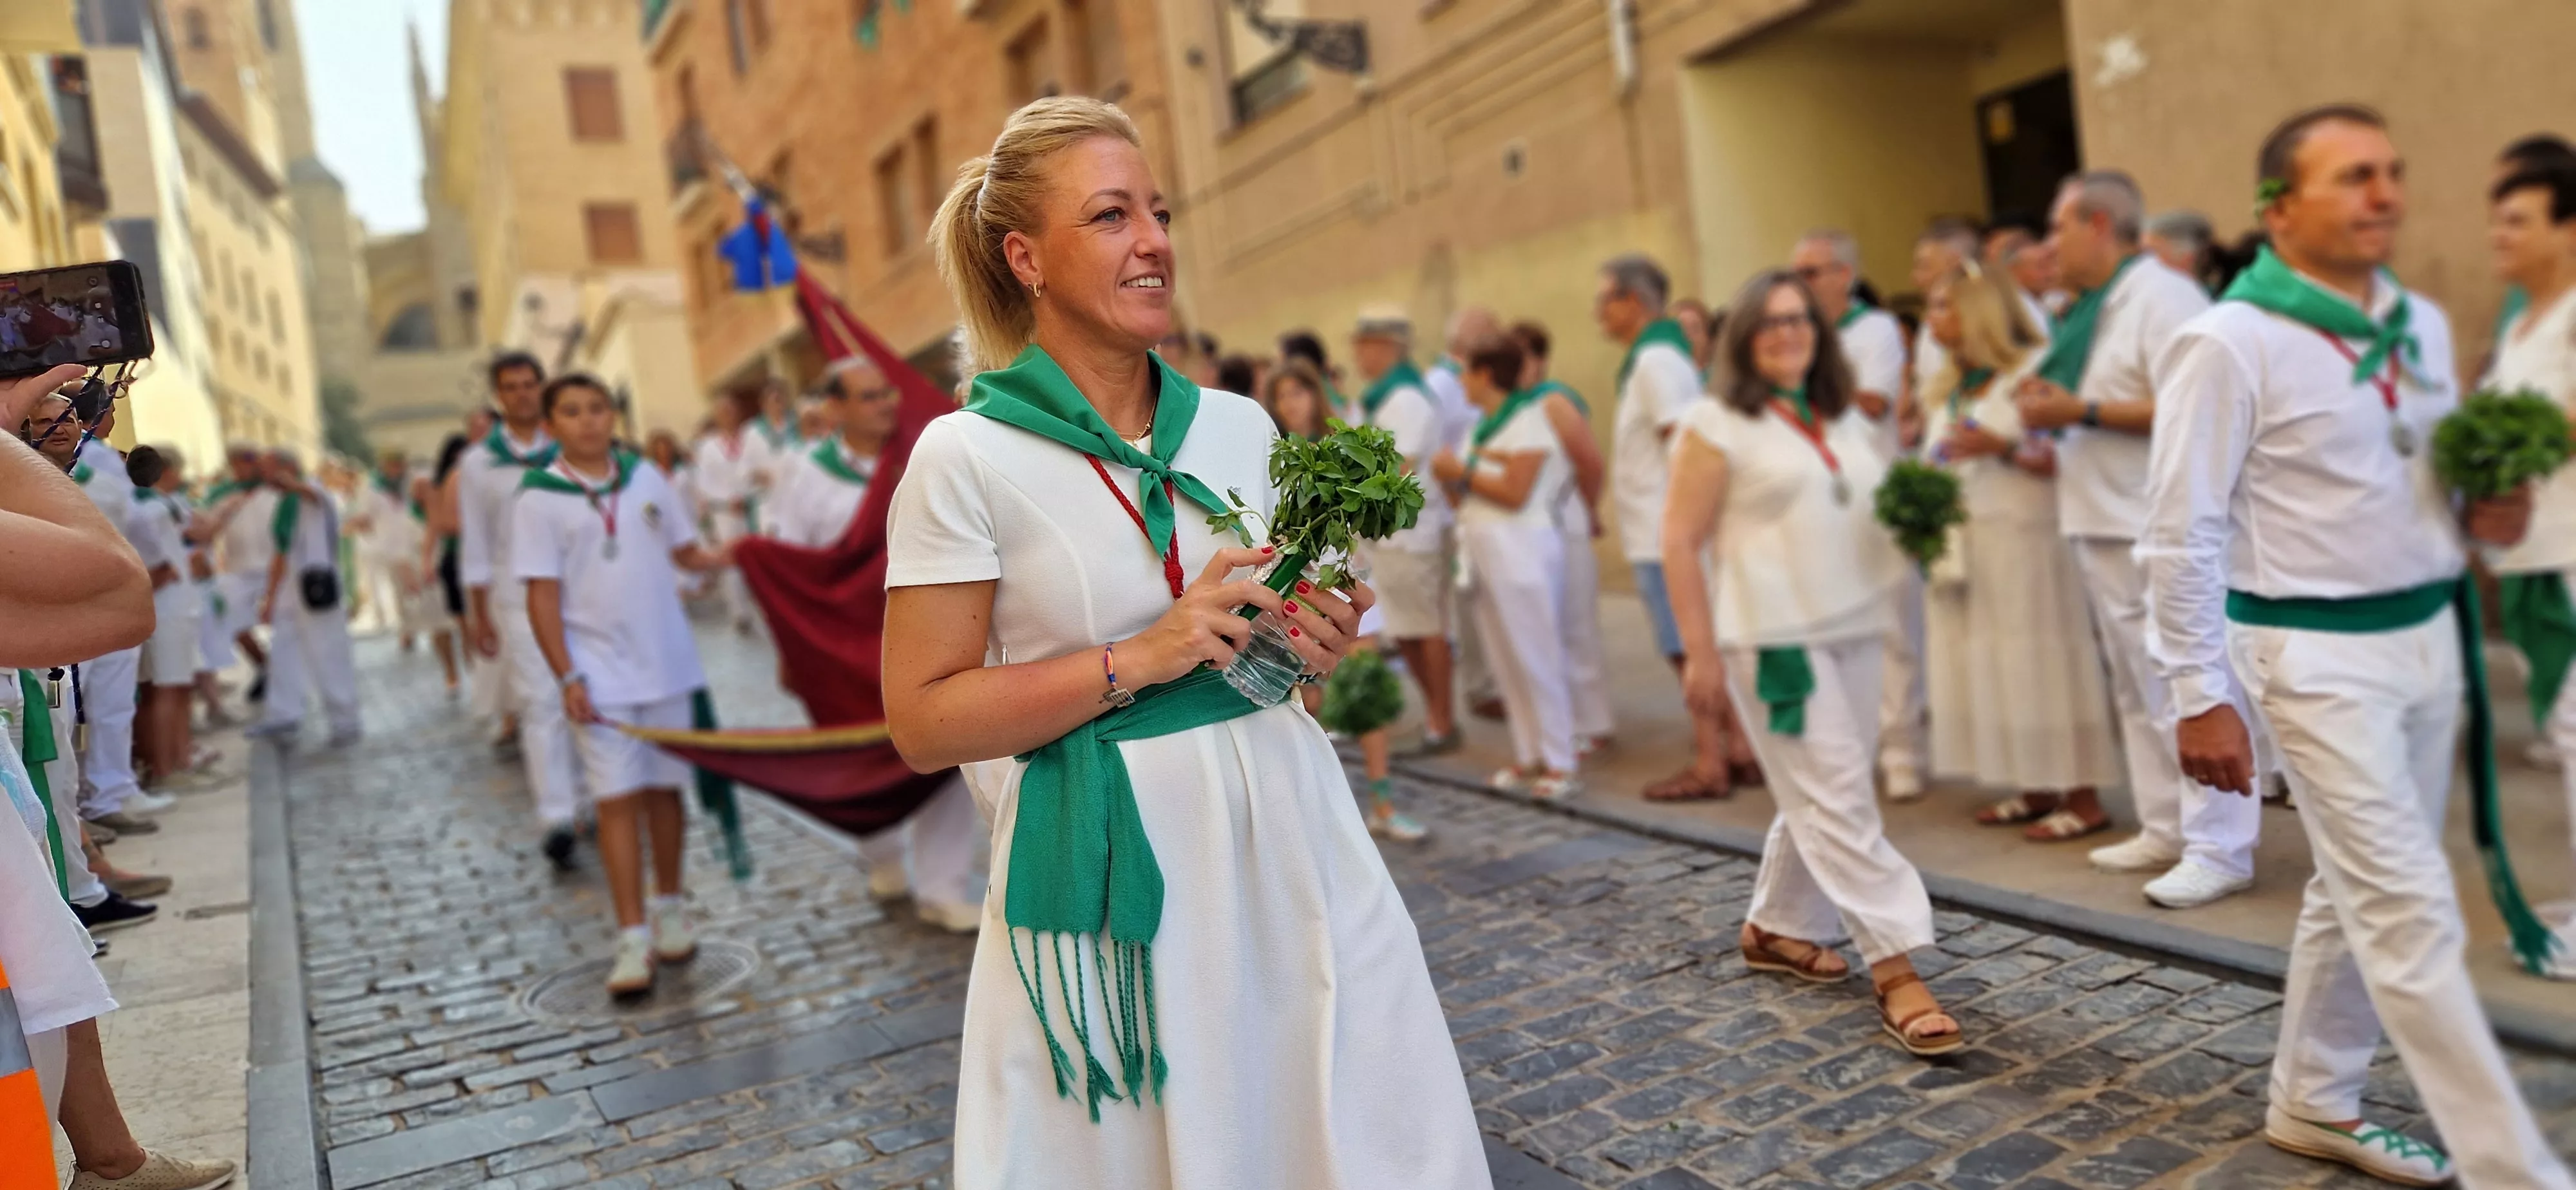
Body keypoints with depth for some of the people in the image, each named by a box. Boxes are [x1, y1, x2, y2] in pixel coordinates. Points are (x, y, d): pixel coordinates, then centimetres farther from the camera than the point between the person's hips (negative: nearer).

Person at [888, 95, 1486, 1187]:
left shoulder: (1242, 428, 6)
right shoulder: (966, 457, -9)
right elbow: (922, 722, -11)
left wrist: (1318, 647, -3)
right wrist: (1139, 661, -19)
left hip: (1287, 833, 5)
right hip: (1106, 866, -4)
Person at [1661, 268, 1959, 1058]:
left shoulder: (1845, 421, 15)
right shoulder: (1717, 426, -5)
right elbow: (1680, 542, -8)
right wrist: (1700, 652, -13)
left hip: (1856, 631, 7)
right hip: (1776, 639, -7)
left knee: (1819, 801, 12)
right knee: (1840, 804, -9)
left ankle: (1776, 929, 30)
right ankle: (1896, 972, -6)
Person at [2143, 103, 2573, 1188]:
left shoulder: (2422, 324, 9)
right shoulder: (2228, 344, -14)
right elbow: (2181, 537, -15)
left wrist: (2485, 517, -2)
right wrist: (2201, 698, -15)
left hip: (2430, 637, 8)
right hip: (2317, 655, -7)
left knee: (2361, 891, 16)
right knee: (2413, 914, -5)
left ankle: (2313, 1103, 33)